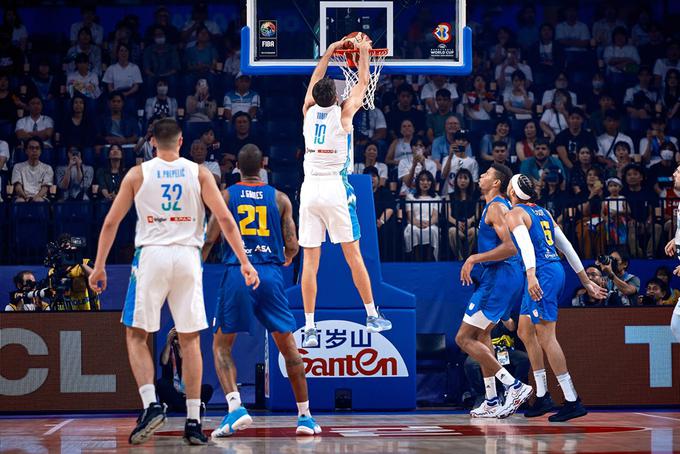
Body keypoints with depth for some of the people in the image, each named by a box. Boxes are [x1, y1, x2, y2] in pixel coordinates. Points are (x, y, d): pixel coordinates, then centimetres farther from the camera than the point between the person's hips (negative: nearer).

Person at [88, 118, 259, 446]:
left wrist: (99, 267, 12)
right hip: (188, 256, 2)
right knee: (190, 339, 8)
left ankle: (151, 405, -13)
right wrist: (244, 262, 3)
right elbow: (225, 219, 0)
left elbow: (111, 222, 5)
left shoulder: (138, 174, 5)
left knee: (136, 335, 7)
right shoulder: (199, 173, 7)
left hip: (151, 255, -1)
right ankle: (193, 422, 6)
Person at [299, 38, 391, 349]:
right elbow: (363, 83, 14)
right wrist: (363, 53, 27)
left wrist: (330, 51, 33)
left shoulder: (309, 111, 8)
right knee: (353, 254, 5)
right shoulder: (343, 113, -1)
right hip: (335, 187, -3)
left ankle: (309, 329, -5)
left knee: (310, 260, 0)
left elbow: (314, 81, 25)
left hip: (309, 189, 3)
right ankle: (372, 317, 13)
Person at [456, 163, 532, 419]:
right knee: (481, 334, 20)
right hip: (502, 277, 11)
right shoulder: (501, 206, 19)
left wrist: (474, 258, -21)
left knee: (464, 338, -9)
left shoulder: (496, 207, -13)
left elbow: (510, 247, -24)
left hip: (500, 278, -11)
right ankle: (491, 402, 19)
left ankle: (515, 386, -13)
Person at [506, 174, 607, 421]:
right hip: (556, 270, 9)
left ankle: (572, 401, -12)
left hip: (542, 273, -9)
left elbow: (526, 244, -22)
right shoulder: (543, 212, 21)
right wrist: (586, 281, 24)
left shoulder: (514, 214, -3)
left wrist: (531, 275, -36)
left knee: (545, 336, -9)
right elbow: (567, 246, 21)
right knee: (525, 331, 17)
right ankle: (542, 396, 17)